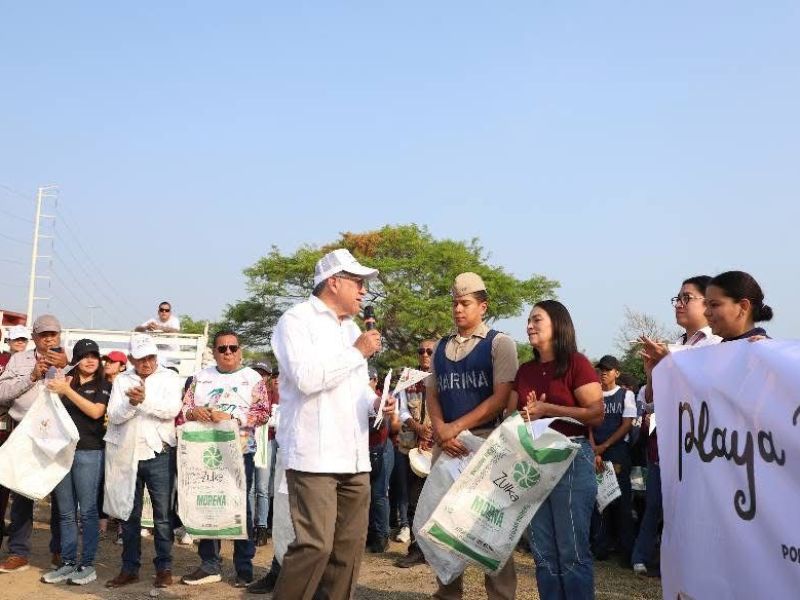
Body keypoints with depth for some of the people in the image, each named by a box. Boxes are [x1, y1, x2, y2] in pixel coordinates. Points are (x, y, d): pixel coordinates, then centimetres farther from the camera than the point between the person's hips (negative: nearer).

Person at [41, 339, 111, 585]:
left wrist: (67, 391, -13)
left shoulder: (104, 385, 3)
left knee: (87, 511, -1)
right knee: (65, 512, 8)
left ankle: (87, 564, 5)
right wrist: (57, 392, -7)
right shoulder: (65, 381, 14)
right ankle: (67, 563, 15)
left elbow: (96, 412, -12)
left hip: (89, 452, -4)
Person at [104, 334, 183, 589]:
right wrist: (132, 402, -20)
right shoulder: (122, 380, 8)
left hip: (159, 454, -3)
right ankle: (130, 568, 19)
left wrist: (145, 399, -24)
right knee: (129, 515, 10)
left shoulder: (169, 378, 1)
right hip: (128, 455, 3)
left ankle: (164, 567, 11)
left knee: (162, 515, 2)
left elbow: (172, 410, -13)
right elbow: (114, 416, -2)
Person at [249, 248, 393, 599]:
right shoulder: (297, 320, -4)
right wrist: (357, 352, -10)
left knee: (349, 544, 8)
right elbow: (307, 377, -19)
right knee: (316, 544, -11)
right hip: (314, 455, -8)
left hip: (353, 457, 8)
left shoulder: (351, 328, 20)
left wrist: (375, 403, 7)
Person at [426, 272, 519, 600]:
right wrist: (440, 430, -7)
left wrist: (456, 427, -14)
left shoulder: (499, 343, -1)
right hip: (445, 442, 5)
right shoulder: (441, 347, 14)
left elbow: (502, 397, -9)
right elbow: (432, 394, 13)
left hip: (485, 440, -5)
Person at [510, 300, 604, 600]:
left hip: (570, 459, -6)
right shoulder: (525, 370, 13)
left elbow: (596, 414, -13)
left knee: (572, 552, -2)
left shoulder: (576, 363, -7)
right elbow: (511, 414, 16)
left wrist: (547, 409, -15)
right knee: (543, 552, 10)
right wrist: (526, 415, -7)